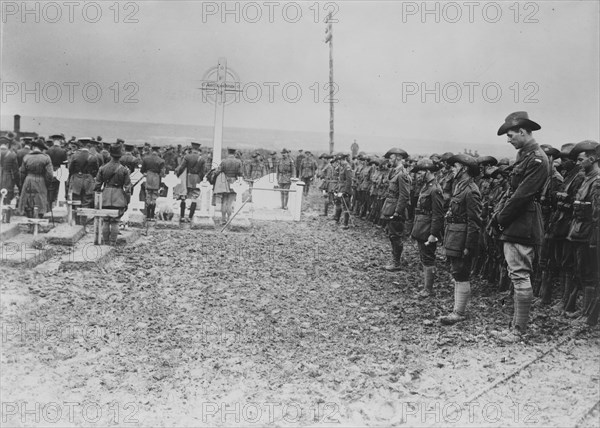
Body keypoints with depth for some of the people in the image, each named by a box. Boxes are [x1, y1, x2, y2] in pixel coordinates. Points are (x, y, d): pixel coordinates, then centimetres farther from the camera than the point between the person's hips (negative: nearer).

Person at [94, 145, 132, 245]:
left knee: (105, 221, 10)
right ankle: (113, 242, 5)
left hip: (105, 197, 2)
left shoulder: (103, 168, 1)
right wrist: (127, 202, 4)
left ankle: (105, 242, 15)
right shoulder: (124, 169, -4)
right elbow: (127, 187, -3)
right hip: (118, 199, -2)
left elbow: (97, 185, 5)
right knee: (115, 222, 3)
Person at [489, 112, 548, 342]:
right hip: (515, 226, 10)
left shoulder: (537, 160, -15)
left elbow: (522, 195, -19)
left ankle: (518, 331, 1)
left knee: (521, 277, -5)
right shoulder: (523, 156, 16)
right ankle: (516, 326, 21)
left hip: (522, 226, -10)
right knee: (519, 277, 13)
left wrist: (501, 218, -10)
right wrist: (498, 215, 5)